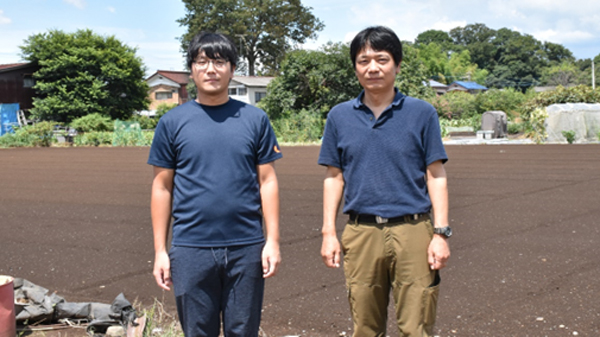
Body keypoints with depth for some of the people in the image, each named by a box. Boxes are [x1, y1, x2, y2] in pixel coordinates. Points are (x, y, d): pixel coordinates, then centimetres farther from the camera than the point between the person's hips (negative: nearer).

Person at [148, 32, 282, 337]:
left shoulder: (255, 119, 4)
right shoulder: (172, 122, 3)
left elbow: (267, 181, 4)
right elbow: (162, 188, 4)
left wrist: (273, 240, -2)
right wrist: (160, 251, 1)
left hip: (246, 247, 0)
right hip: (191, 249, 0)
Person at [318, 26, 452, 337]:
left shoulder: (422, 113, 2)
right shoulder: (339, 116, 7)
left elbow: (436, 177, 2)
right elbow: (333, 178, 10)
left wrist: (441, 233, -5)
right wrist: (328, 233, 4)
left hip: (412, 232, -2)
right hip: (361, 233, 2)